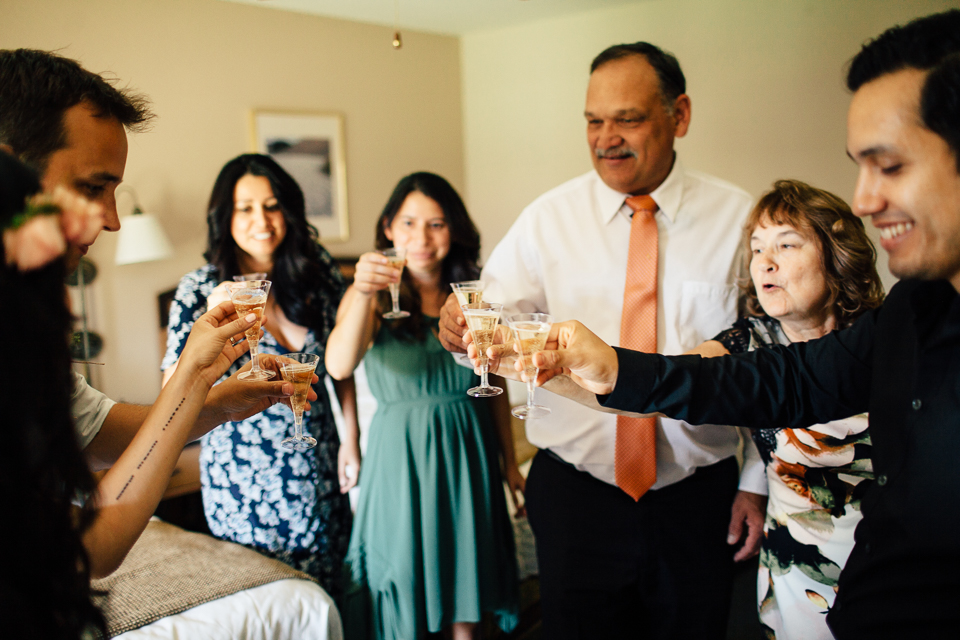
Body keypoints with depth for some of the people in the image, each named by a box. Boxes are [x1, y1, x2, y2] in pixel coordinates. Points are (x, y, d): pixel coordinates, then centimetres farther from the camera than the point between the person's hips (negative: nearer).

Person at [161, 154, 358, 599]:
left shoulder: (317, 270, -4)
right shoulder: (201, 290, -11)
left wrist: (351, 437, 3)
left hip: (318, 466, 3)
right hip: (244, 479, -2)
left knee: (325, 592, 17)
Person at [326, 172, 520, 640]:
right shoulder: (375, 296, -6)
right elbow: (339, 366, -26)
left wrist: (510, 461, 10)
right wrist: (364, 294, -41)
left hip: (466, 451, 3)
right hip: (400, 453, -2)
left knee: (466, 587, 14)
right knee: (405, 578, 9)